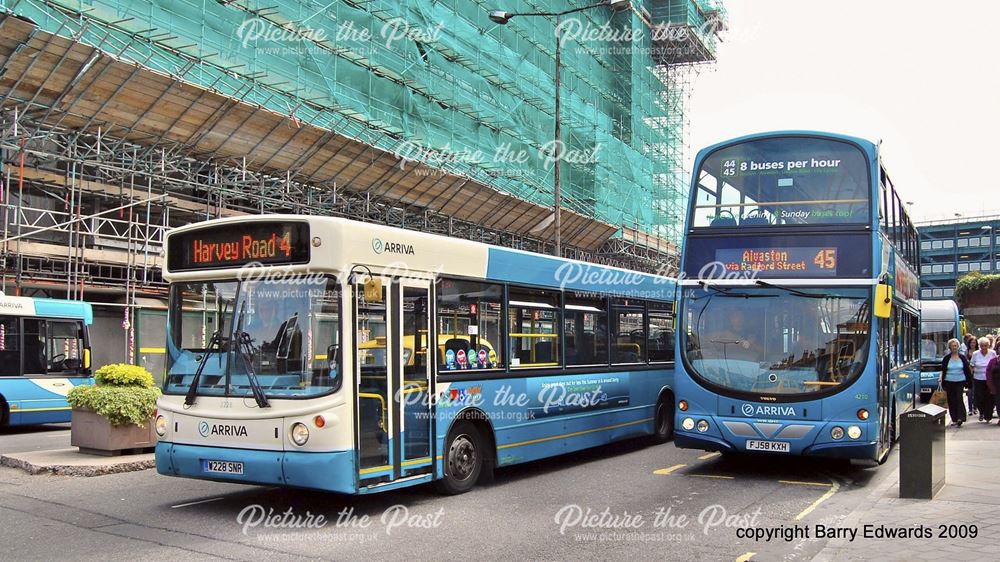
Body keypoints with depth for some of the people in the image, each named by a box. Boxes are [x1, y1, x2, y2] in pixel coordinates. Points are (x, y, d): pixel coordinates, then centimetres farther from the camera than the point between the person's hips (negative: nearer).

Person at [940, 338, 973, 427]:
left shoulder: (962, 357, 4)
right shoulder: (946, 358, 4)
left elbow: (967, 370, 8)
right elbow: (943, 371, 6)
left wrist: (969, 381, 3)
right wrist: (943, 384, 2)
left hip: (960, 382, -1)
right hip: (949, 382, 1)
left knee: (959, 399, -13)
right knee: (951, 401, 4)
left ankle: (960, 418, -14)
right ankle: (954, 419, 12)